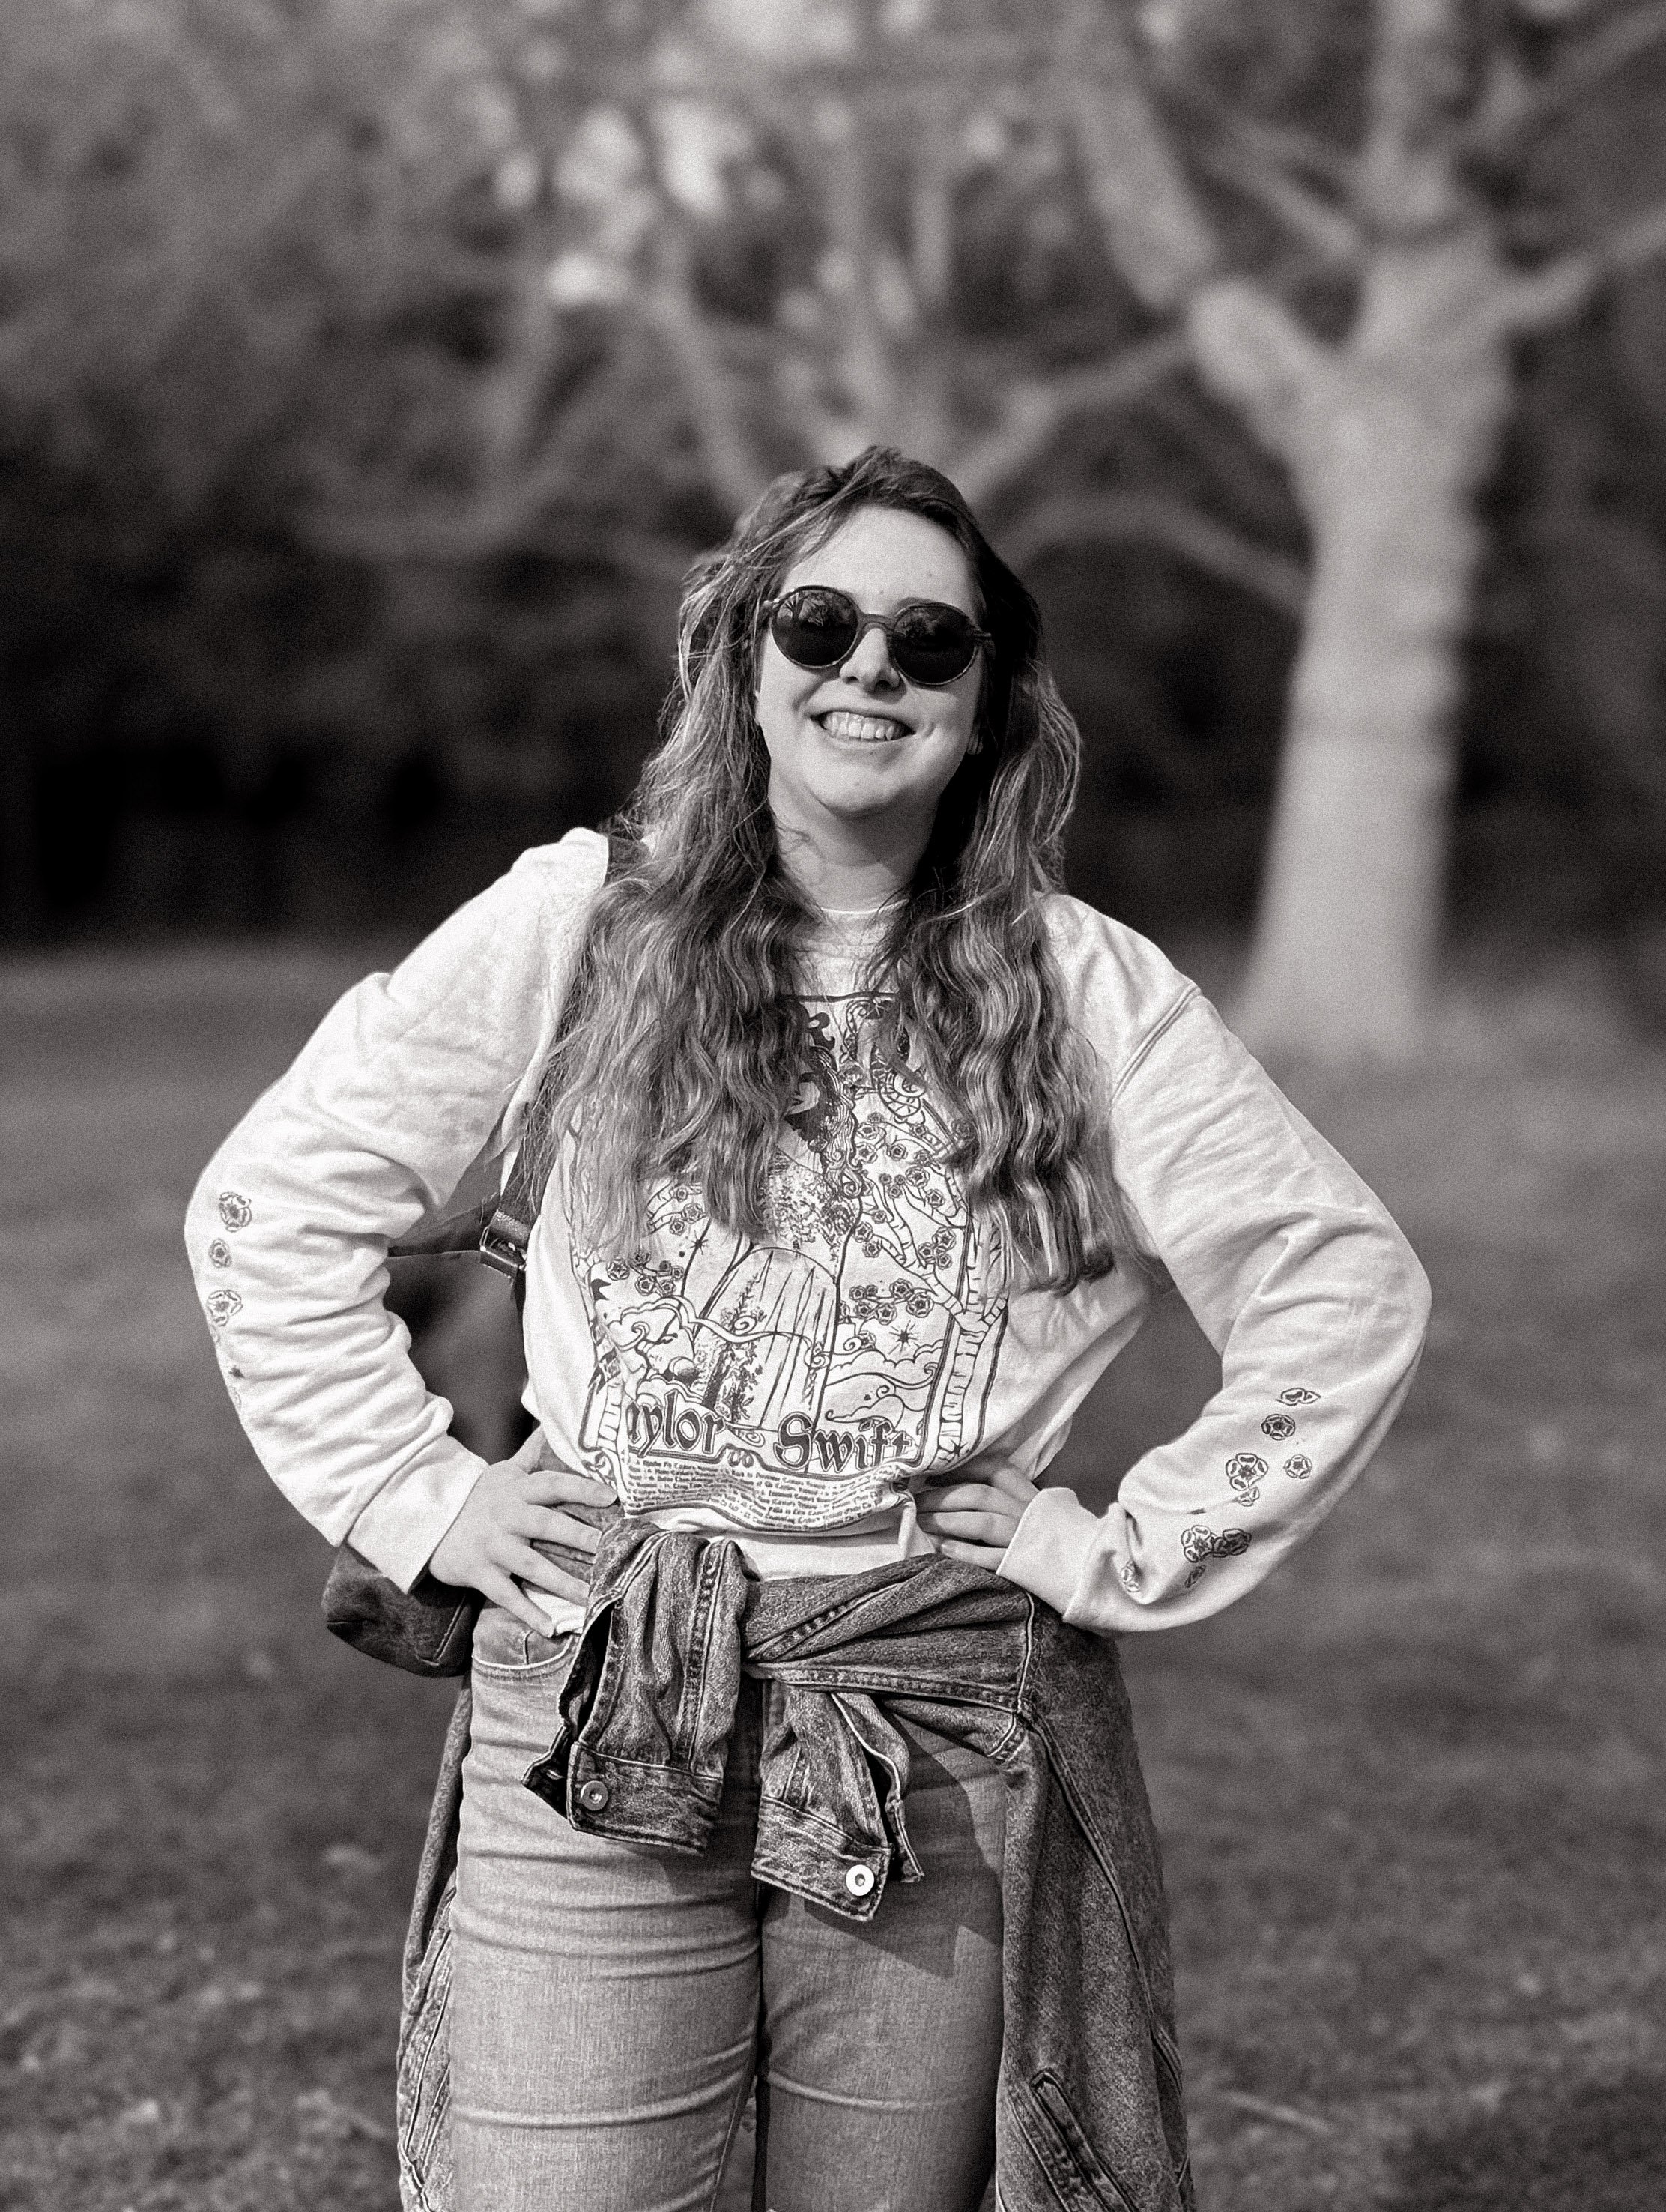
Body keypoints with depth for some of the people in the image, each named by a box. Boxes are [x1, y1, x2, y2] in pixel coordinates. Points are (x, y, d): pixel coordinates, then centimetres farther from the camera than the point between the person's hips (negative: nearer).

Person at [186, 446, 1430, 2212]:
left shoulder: (1083, 989, 2)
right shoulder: (579, 927, 1)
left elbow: (1346, 1287, 5)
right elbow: (269, 1207, 6)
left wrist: (1134, 1551, 0)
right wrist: (415, 1497, 1)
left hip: (936, 1734, 1)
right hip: (593, 1721, 0)